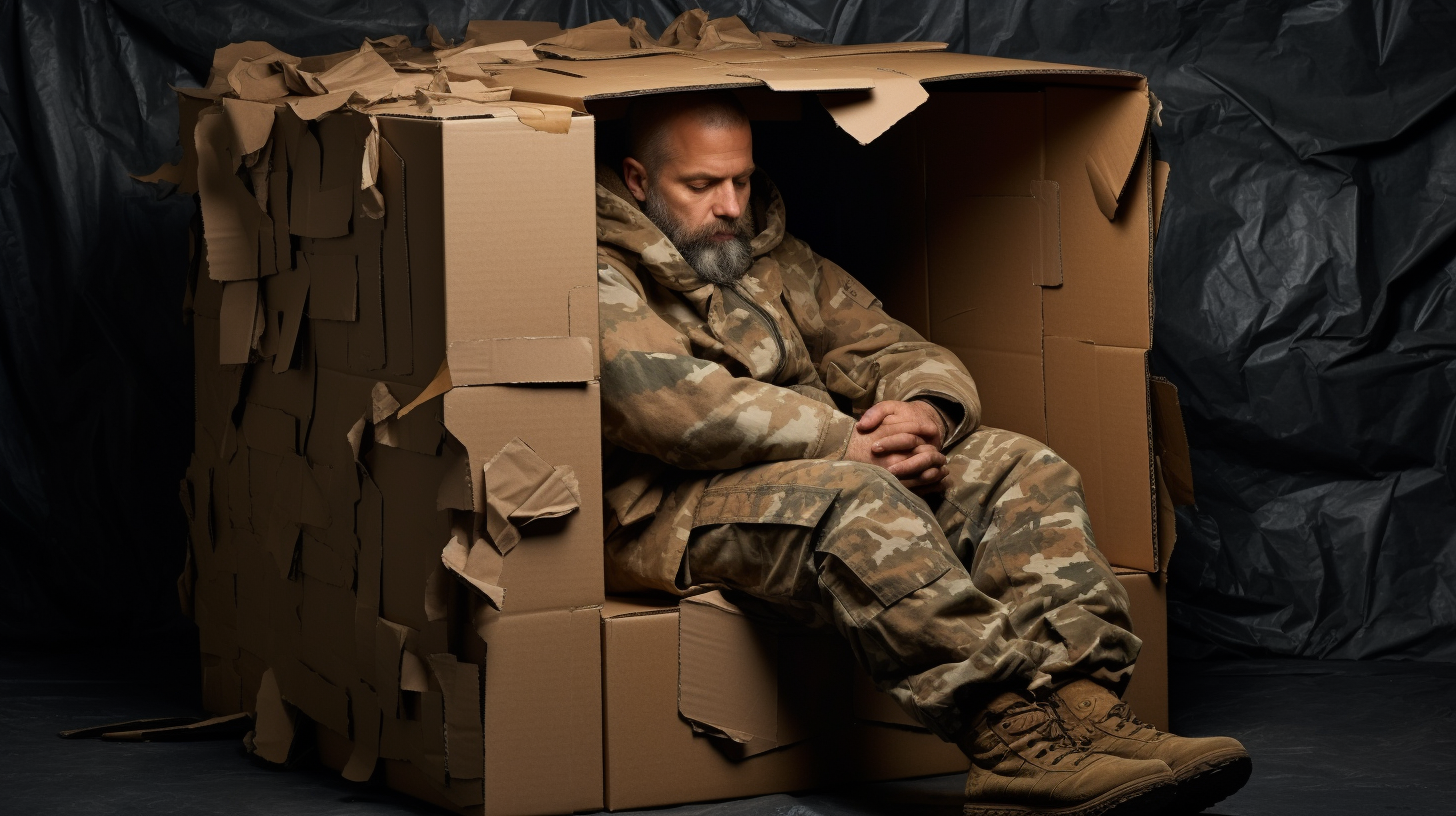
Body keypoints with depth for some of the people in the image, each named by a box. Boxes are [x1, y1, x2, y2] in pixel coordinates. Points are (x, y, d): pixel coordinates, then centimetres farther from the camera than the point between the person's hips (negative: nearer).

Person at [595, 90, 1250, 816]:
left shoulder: (780, 262, 24)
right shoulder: (603, 274, -2)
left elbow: (896, 353, 21)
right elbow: (664, 399, -19)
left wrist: (926, 411, -6)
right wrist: (845, 443, -20)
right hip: (670, 512, -8)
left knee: (1018, 470, -10)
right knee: (855, 500, -36)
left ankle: (1082, 705, -31)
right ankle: (1009, 732, -46)